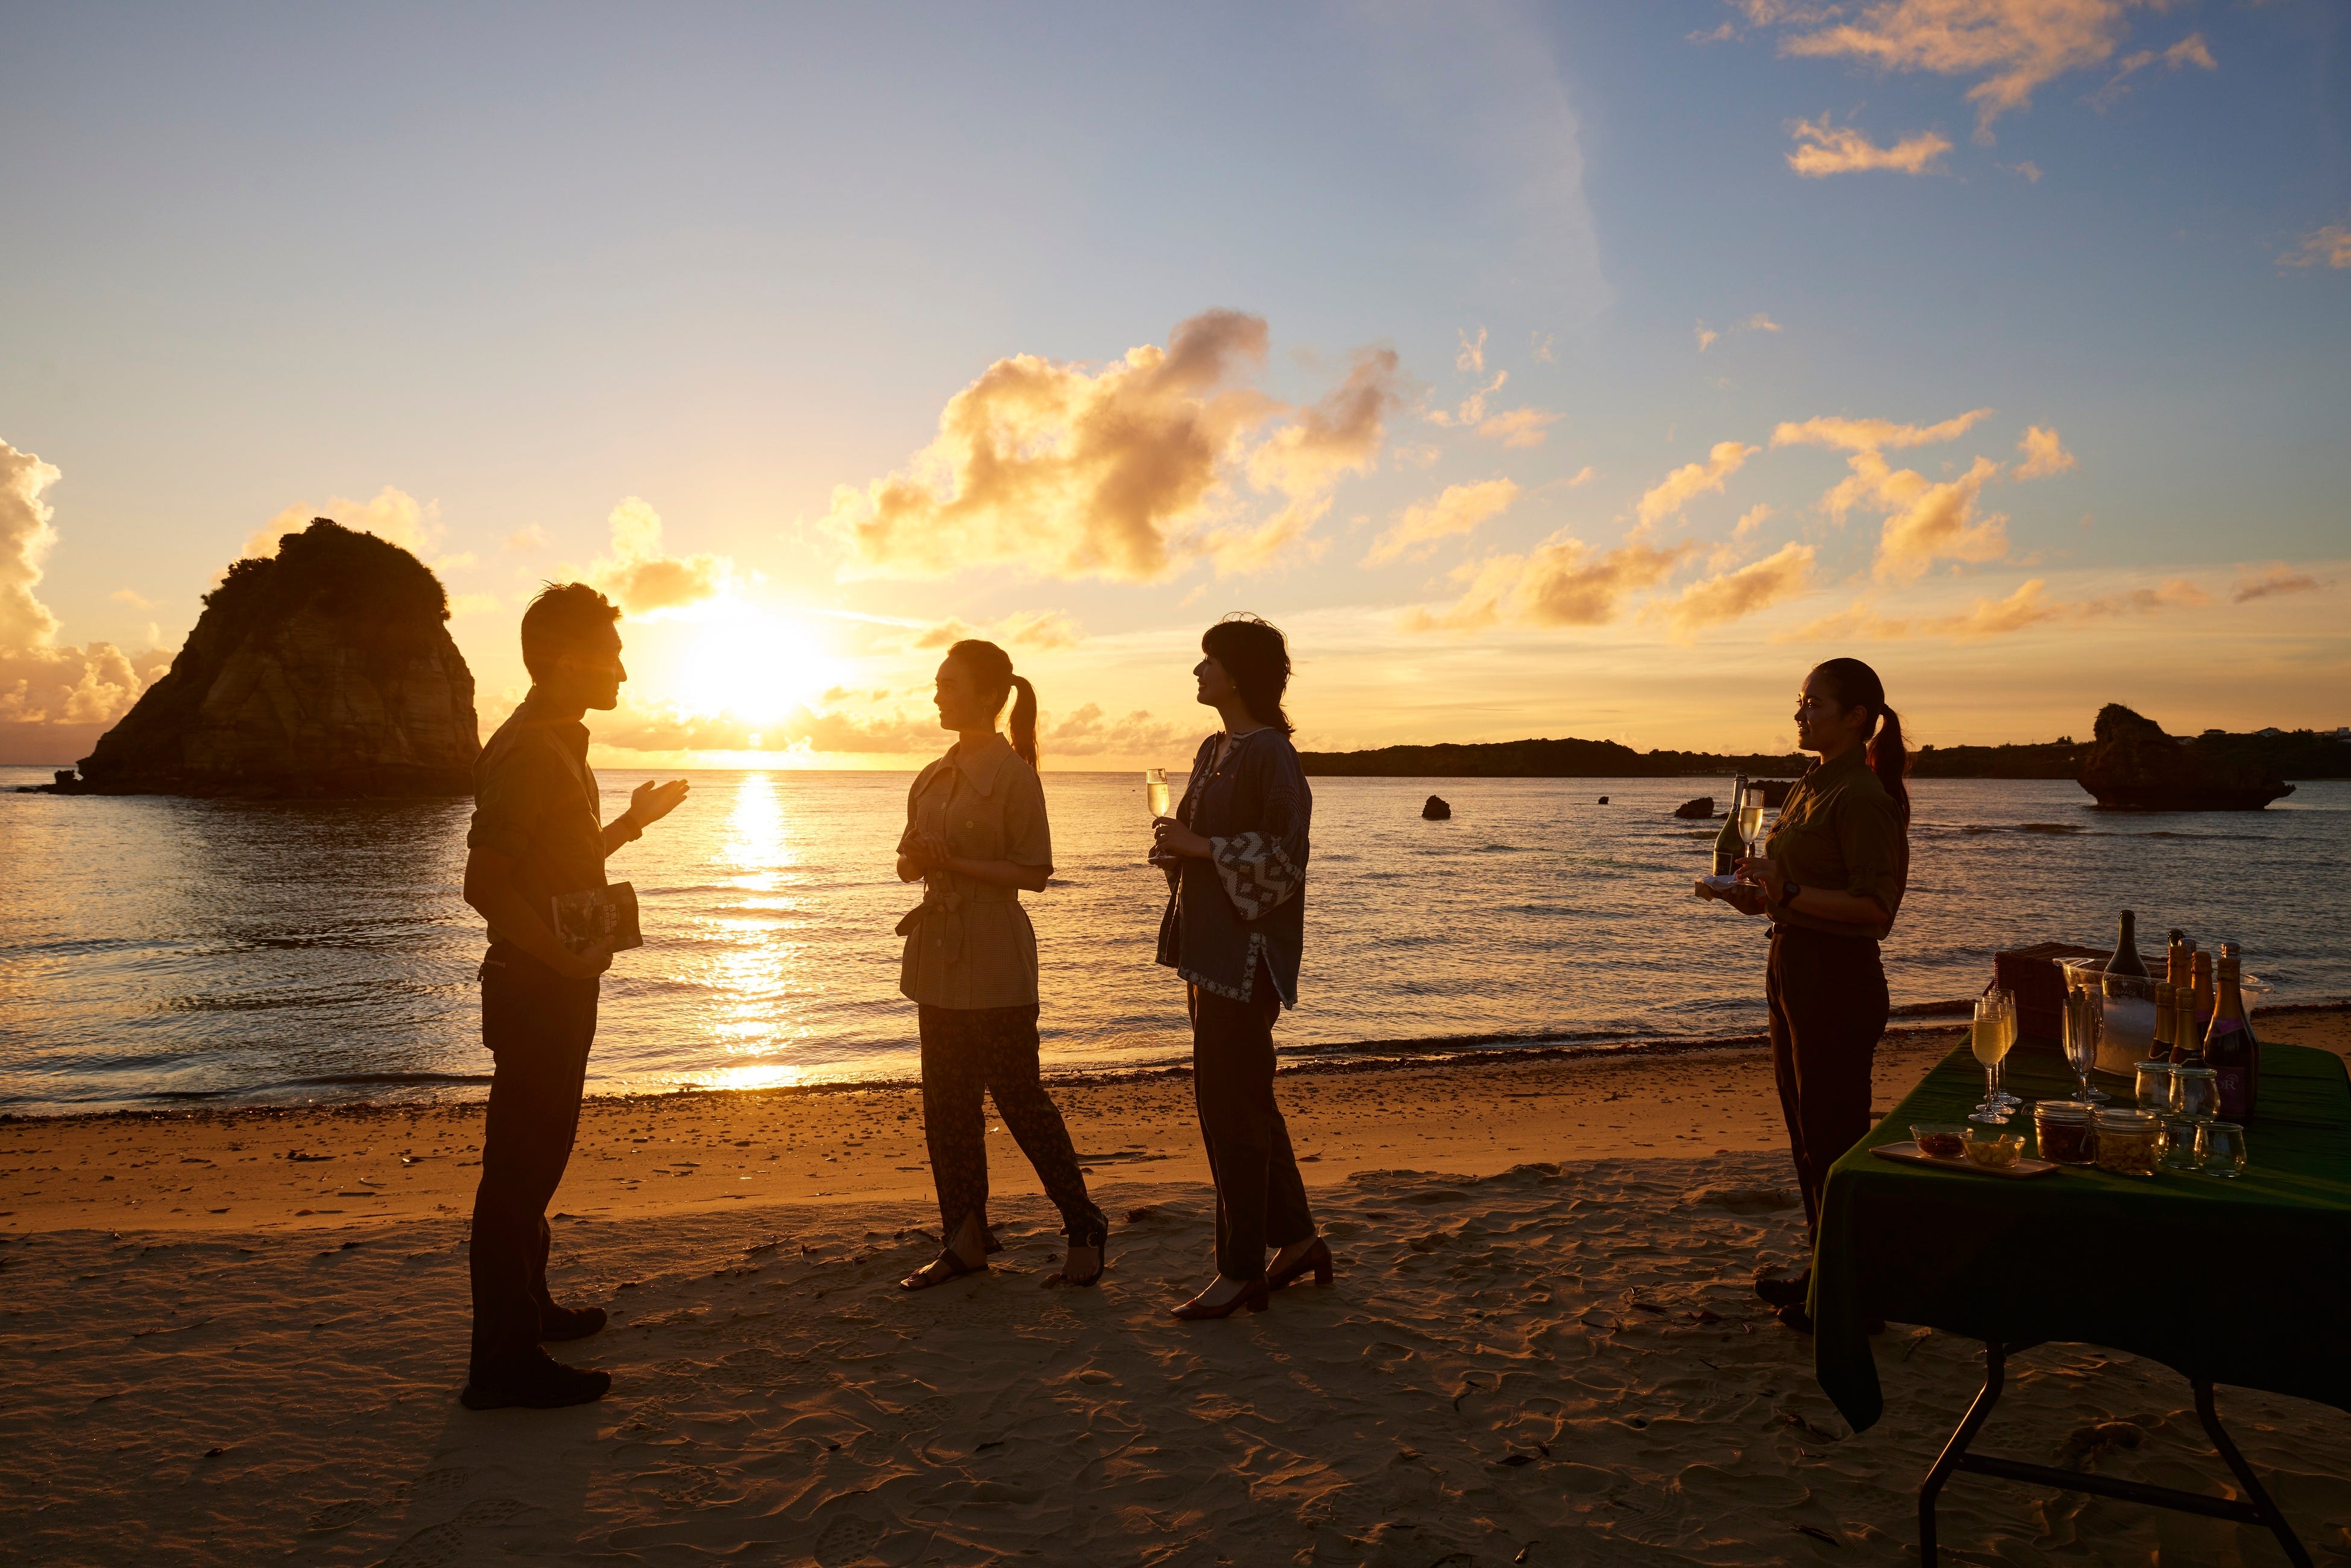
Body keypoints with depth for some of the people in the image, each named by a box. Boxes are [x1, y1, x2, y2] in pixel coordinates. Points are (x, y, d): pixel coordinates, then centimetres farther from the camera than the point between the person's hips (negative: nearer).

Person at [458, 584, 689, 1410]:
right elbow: (485, 882, -27)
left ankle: (529, 1309, 35)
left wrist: (631, 822, 22)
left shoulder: (557, 746, 15)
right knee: (519, 1168, -4)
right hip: (537, 990, -10)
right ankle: (505, 1360, 4)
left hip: (555, 987, 10)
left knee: (536, 1156, 20)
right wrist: (568, 959, -23)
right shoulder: (529, 751, -18)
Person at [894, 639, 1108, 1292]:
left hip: (995, 956, -7)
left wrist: (954, 863, -19)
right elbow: (909, 861, 18)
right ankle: (966, 1239, 19)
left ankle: (1084, 1225, 15)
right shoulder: (933, 777, 12)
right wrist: (914, 861, -5)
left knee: (1017, 1094, -1)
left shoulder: (1012, 774, -10)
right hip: (939, 949, 7)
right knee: (947, 1101, 9)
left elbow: (1034, 872, -12)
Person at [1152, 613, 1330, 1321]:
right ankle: (1297, 1237, 28)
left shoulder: (1270, 754, -13)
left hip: (1246, 950, -10)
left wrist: (1200, 847, -19)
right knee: (1242, 1100, 15)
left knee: (1230, 1105, -4)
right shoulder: (1213, 750, 15)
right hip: (1208, 945, 10)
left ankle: (1241, 1269, 7)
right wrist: (1173, 844, 2)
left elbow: (1286, 855, -18)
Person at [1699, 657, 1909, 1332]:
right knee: (1805, 1129, 17)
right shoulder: (1810, 786, 14)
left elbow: (1874, 909, -22)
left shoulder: (1863, 797, -16)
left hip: (1839, 978, -10)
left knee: (1834, 1136, -2)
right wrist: (1751, 893, 6)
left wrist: (1787, 894, -30)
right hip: (1792, 968, 10)